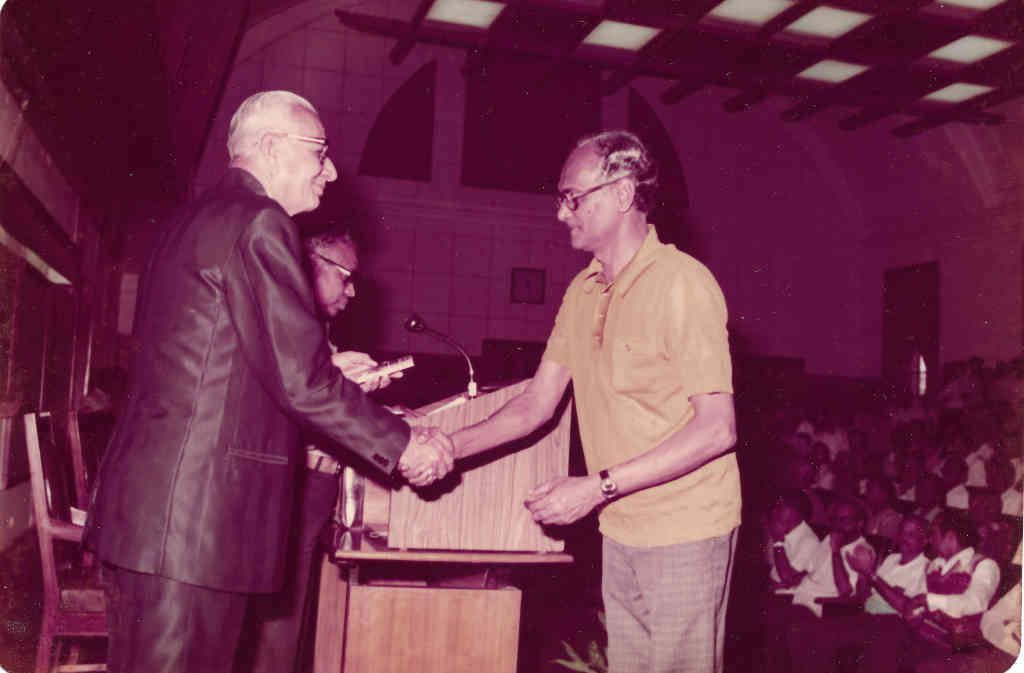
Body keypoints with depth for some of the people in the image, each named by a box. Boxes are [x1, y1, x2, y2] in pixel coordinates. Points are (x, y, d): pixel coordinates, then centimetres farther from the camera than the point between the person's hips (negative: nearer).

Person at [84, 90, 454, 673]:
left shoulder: (195, 219, 19)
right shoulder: (259, 222, -12)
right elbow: (299, 379, -18)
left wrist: (331, 375, 19)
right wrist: (402, 444, -7)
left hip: (150, 506, 10)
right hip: (195, 518, -10)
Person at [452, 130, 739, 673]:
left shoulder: (682, 283, -17)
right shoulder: (582, 292, 7)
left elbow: (717, 429, -21)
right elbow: (536, 404, 7)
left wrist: (598, 486, -23)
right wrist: (450, 445, -7)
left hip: (684, 533, -7)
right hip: (619, 533, 7)